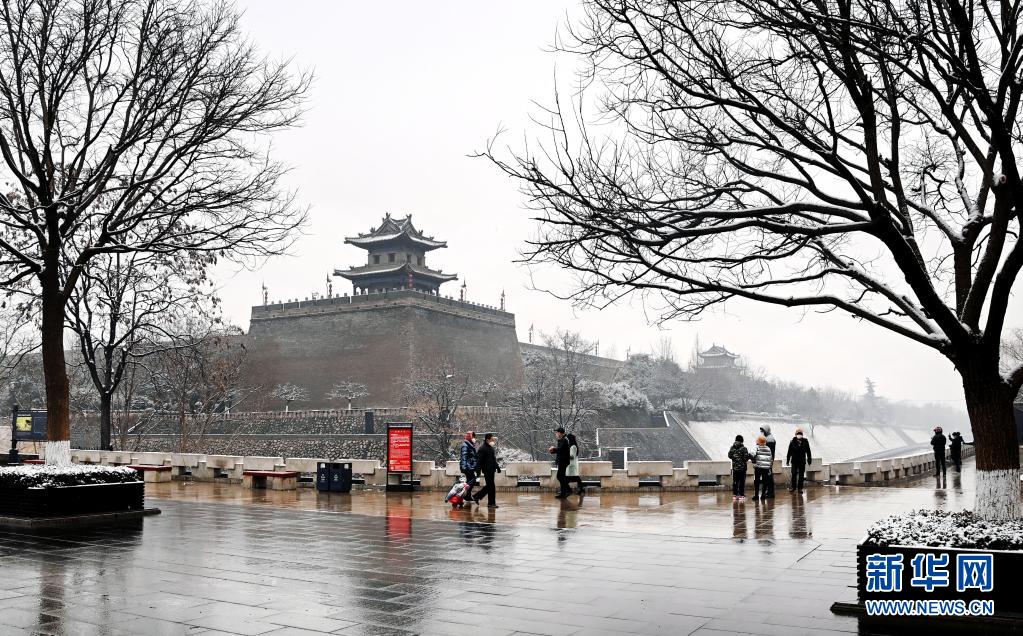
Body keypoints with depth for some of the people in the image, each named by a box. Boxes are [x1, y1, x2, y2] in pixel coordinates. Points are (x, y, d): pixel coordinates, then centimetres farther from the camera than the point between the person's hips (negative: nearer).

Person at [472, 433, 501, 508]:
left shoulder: (491, 448, 17)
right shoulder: (482, 449, -13)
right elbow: (480, 461, -16)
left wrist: (497, 467, 22)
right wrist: (478, 471, -19)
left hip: (492, 470, 10)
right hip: (487, 470, -10)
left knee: (489, 486, 15)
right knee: (491, 487, -5)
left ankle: (476, 497, 26)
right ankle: (491, 503, 2)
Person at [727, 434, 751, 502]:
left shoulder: (732, 448, -1)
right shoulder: (743, 448, -13)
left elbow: (729, 456, 2)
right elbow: (746, 457, -15)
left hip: (734, 467, 4)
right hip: (742, 467, -4)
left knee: (735, 482, 10)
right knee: (742, 482, 2)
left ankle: (735, 495, 12)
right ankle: (741, 495, 1)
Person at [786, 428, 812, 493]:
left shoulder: (805, 441, -1)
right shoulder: (793, 442, -4)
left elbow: (808, 451, 8)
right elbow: (789, 452, 0)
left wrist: (809, 459, 8)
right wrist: (788, 460, 0)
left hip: (802, 461, 1)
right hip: (794, 461, -1)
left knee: (801, 475, 5)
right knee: (794, 474, -2)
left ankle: (800, 488, 11)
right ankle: (793, 486, 9)